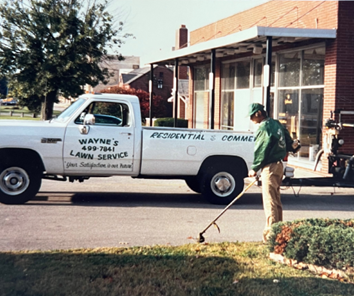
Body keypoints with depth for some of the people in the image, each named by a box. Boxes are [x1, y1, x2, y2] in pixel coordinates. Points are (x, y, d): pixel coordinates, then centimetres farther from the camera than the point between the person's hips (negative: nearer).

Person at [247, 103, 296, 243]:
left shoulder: (264, 127, -14)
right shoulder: (277, 124, 13)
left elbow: (261, 150, -14)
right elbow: (289, 143, 17)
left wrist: (254, 168, -5)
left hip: (269, 167, -9)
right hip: (279, 164, 9)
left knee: (269, 201, -8)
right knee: (276, 200, 15)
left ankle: (271, 234, -8)